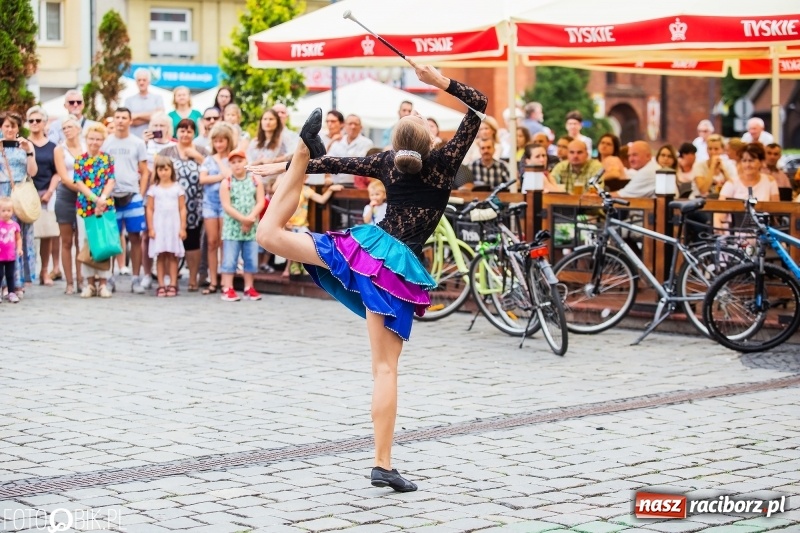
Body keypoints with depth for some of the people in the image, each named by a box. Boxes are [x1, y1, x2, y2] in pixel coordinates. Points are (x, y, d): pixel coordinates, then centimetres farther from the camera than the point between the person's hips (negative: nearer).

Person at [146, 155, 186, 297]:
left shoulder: (177, 187, 5)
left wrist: (183, 227, -2)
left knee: (172, 256, 0)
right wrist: (150, 228, -3)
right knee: (160, 256, 0)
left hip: (174, 226, 0)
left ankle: (172, 285, 1)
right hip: (158, 226, 0)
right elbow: (150, 209, 4)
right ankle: (161, 285, 0)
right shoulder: (154, 188, 5)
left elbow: (182, 208, 4)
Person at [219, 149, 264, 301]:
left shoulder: (255, 180, 5)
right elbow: (227, 206, -9)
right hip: (232, 227, -2)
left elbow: (260, 202, -1)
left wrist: (250, 218, -15)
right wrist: (243, 219, -16)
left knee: (251, 259, 6)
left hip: (252, 227, 2)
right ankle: (228, 289, -1)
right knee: (229, 259, -3)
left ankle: (249, 288, 16)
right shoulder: (226, 183, -1)